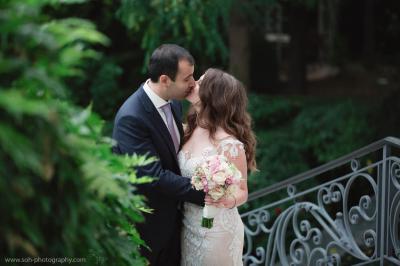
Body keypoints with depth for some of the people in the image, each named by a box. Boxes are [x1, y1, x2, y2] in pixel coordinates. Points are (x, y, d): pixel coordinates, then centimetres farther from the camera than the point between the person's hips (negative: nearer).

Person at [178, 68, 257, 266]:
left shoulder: (230, 145, -23)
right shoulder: (190, 131, -2)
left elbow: (242, 192, -13)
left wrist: (228, 200, -33)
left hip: (215, 231, -6)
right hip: (188, 226, 6)